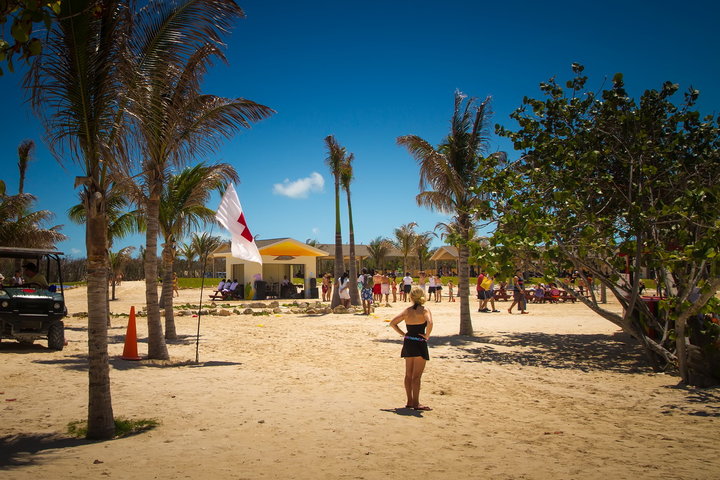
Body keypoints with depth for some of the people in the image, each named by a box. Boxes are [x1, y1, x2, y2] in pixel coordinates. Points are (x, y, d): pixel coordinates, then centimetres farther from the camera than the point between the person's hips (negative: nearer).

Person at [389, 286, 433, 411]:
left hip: (408, 343, 5)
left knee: (408, 374, 14)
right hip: (419, 344, -5)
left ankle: (410, 401, 21)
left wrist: (403, 334, 7)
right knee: (417, 376, -1)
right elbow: (430, 323, -29)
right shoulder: (424, 310, -10)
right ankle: (416, 403, 2)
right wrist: (427, 336, -14)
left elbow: (392, 323, 5)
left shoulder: (407, 311, 4)